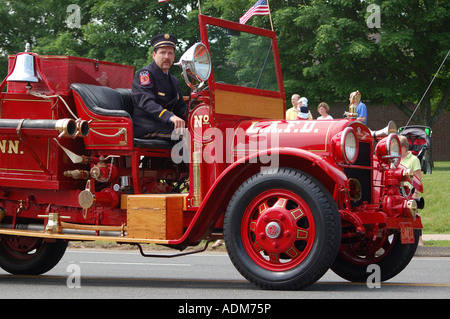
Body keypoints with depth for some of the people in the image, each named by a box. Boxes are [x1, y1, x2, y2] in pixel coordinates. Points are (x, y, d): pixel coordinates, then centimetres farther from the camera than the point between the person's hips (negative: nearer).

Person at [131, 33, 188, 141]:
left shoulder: (174, 81, 25)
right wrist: (170, 117, -37)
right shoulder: (145, 74, -3)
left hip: (165, 126, 8)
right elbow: (146, 102, -20)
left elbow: (181, 107, 21)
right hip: (146, 129, -8)